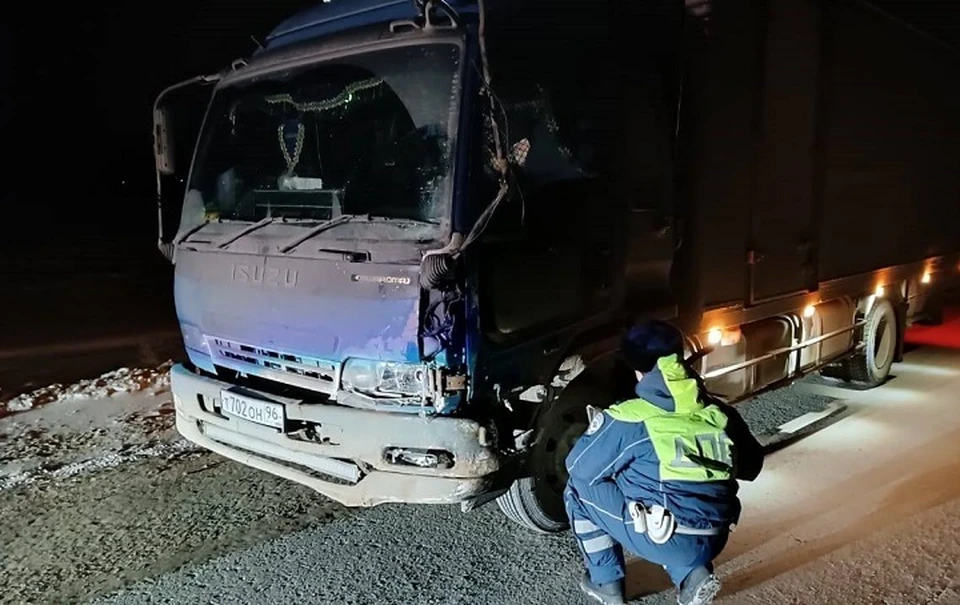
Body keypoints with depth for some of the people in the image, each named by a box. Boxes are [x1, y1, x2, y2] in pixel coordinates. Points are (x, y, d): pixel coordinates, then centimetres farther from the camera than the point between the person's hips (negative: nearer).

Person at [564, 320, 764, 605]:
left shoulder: (629, 419, -10)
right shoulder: (719, 413, 4)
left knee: (580, 486, 13)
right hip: (713, 541, 5)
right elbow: (751, 467, 17)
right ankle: (691, 573, 13)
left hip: (662, 540, -5)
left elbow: (580, 467, 0)